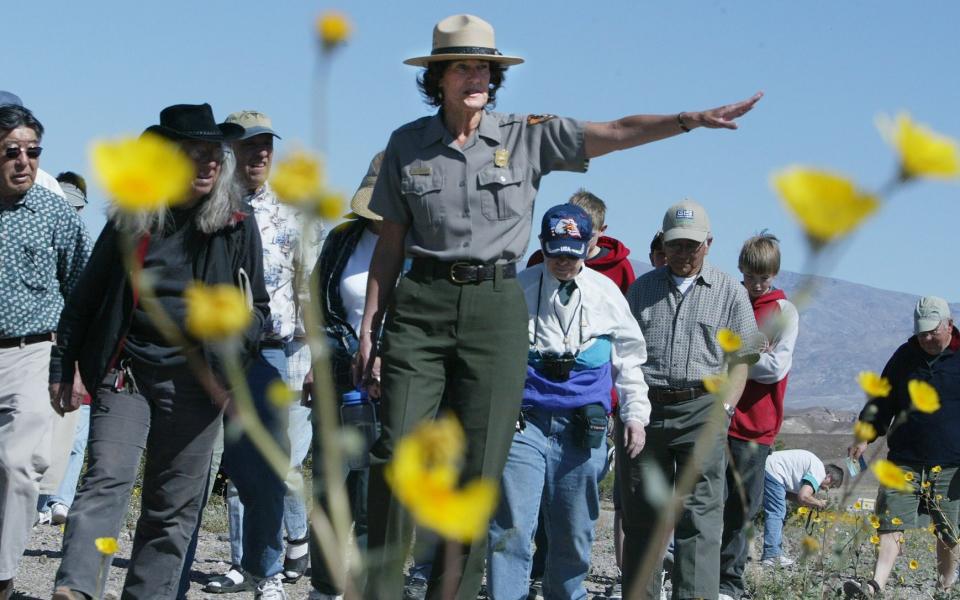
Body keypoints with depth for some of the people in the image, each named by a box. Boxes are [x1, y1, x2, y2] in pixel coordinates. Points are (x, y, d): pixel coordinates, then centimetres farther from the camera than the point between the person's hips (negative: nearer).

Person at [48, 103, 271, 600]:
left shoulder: (236, 224, 5)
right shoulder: (130, 220, 5)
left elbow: (257, 306, 10)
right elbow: (85, 297, 11)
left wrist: (232, 339, -10)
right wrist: (62, 366, 10)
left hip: (194, 380, 1)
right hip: (124, 372, -1)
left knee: (172, 505, 4)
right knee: (107, 479, -17)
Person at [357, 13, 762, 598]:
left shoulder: (527, 135, 3)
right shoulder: (408, 144, 6)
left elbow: (614, 133, -7)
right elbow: (391, 243, 9)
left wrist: (693, 119, -20)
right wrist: (369, 324, 6)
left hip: (496, 307, 0)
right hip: (421, 303, 0)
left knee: (479, 468, -1)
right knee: (397, 452, -8)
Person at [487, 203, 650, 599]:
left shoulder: (607, 292, 7)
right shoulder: (519, 289, 2)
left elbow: (628, 359, 17)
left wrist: (635, 414, 12)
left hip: (583, 428, 2)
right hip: (524, 421, -2)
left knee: (574, 533, 9)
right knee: (511, 528, -11)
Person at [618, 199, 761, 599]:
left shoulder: (730, 292, 10)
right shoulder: (642, 288, 15)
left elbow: (740, 359, 9)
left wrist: (724, 409, -4)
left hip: (702, 409, -2)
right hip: (644, 407, 2)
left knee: (699, 515, -10)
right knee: (640, 515, 5)